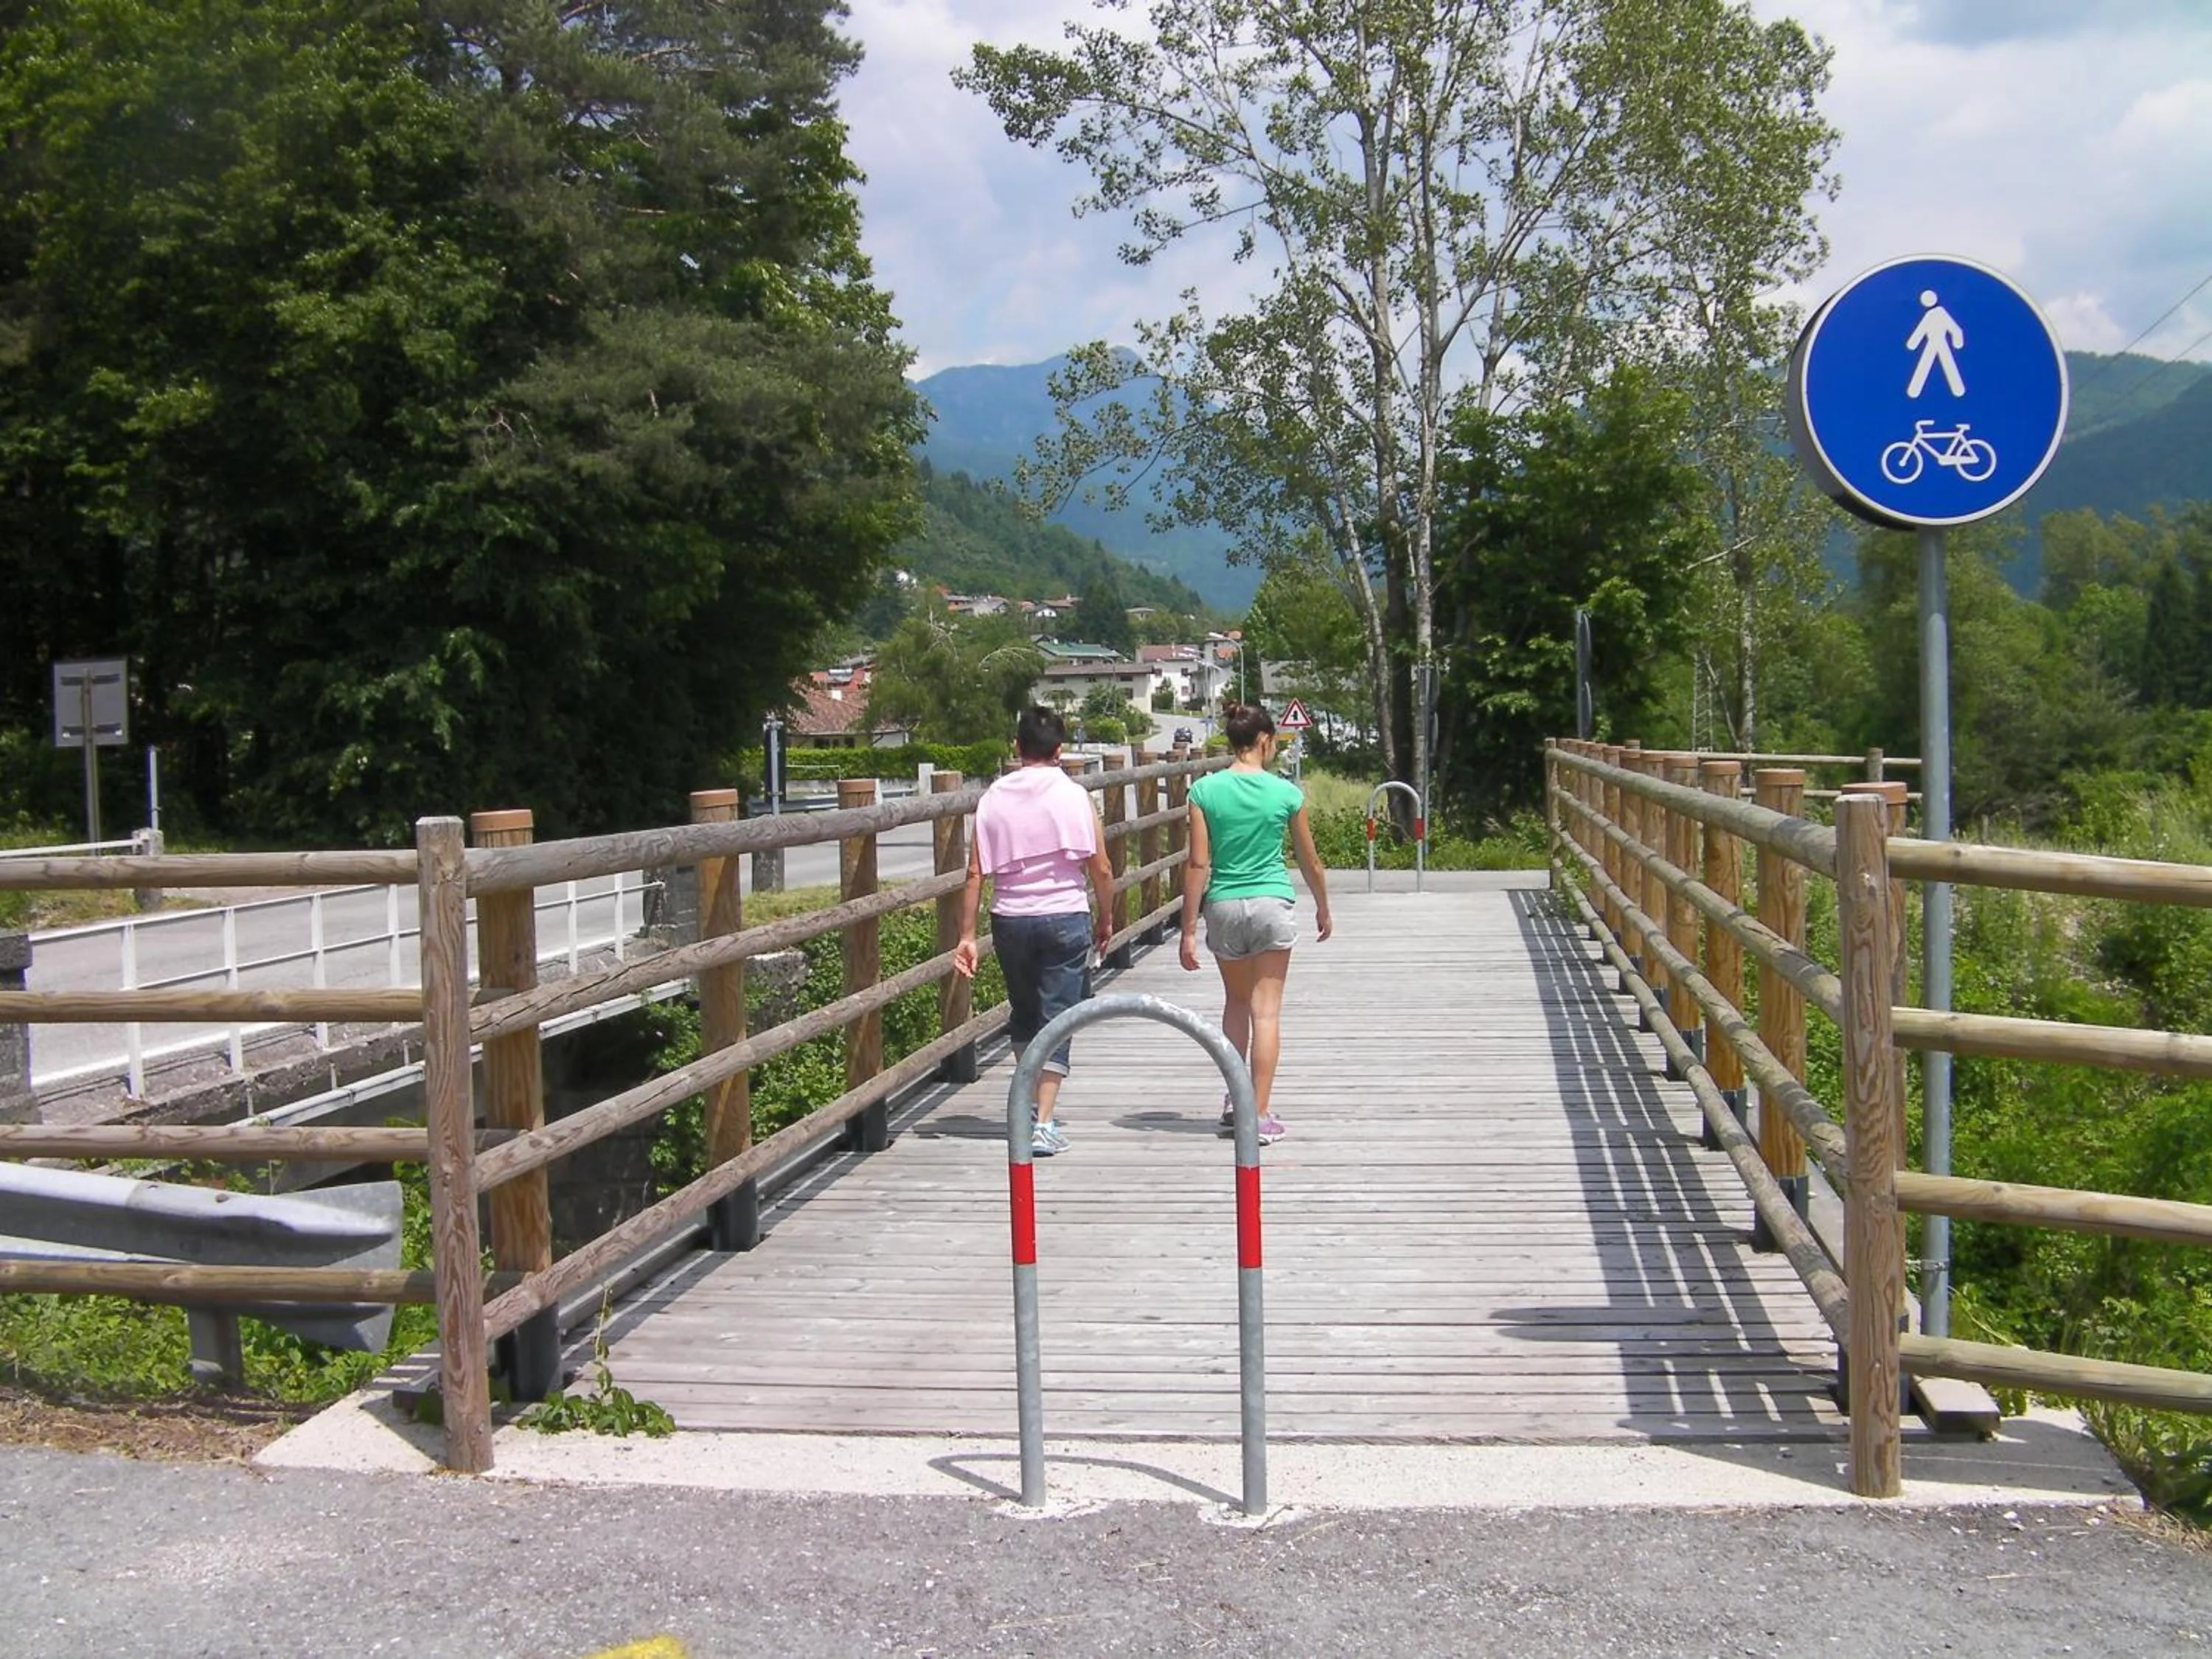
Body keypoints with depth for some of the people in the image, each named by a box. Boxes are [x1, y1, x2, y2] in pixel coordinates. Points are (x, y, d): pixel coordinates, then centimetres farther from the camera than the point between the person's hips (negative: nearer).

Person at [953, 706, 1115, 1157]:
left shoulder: (994, 797, 2)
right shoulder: (1073, 795, -5)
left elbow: (976, 872, 0)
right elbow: (1101, 868, -4)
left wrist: (967, 936, 4)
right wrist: (1106, 918, 11)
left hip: (1009, 919, 3)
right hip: (1065, 917, -3)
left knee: (1024, 1014, 20)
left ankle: (1031, 1106, 32)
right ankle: (1043, 1124, -7)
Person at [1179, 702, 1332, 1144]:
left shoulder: (1205, 790, -5)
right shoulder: (1286, 793, -4)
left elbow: (1198, 865, -6)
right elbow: (1310, 862, 6)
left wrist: (1189, 930, -1)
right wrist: (1323, 909, 23)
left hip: (1223, 906, 2)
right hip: (1272, 904, -1)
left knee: (1236, 1001, 21)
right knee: (1266, 1010, 2)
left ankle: (1235, 1103, 24)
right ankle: (1260, 1117, 1)